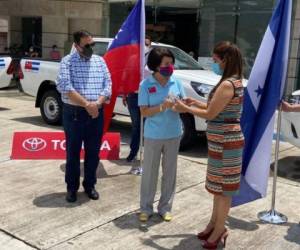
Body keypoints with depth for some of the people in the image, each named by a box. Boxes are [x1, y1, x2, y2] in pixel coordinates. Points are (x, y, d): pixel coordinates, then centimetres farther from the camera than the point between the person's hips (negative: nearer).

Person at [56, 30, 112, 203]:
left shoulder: (100, 61, 10)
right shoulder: (68, 62, -3)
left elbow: (108, 84, 3)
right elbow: (65, 87, -16)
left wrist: (97, 103, -14)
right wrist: (87, 105, -20)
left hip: (97, 113, 3)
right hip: (74, 113, -3)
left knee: (93, 152, 10)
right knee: (73, 152, 6)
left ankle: (90, 185, 26)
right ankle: (72, 187, 20)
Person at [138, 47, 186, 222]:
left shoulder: (176, 82, -2)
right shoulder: (146, 85, -10)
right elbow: (144, 112, -11)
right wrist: (162, 107, -26)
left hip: (174, 135, 3)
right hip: (153, 136, -3)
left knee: (170, 172, 11)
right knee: (149, 172, 8)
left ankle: (165, 207, 26)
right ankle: (146, 207, 24)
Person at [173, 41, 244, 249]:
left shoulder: (227, 85, -22)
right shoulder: (235, 82, 9)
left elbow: (210, 114, -18)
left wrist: (186, 109, -5)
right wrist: (196, 103, 11)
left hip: (225, 141, -10)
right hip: (223, 140, 10)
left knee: (223, 187, 3)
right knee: (218, 185, 19)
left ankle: (219, 231, 17)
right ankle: (214, 224, 33)